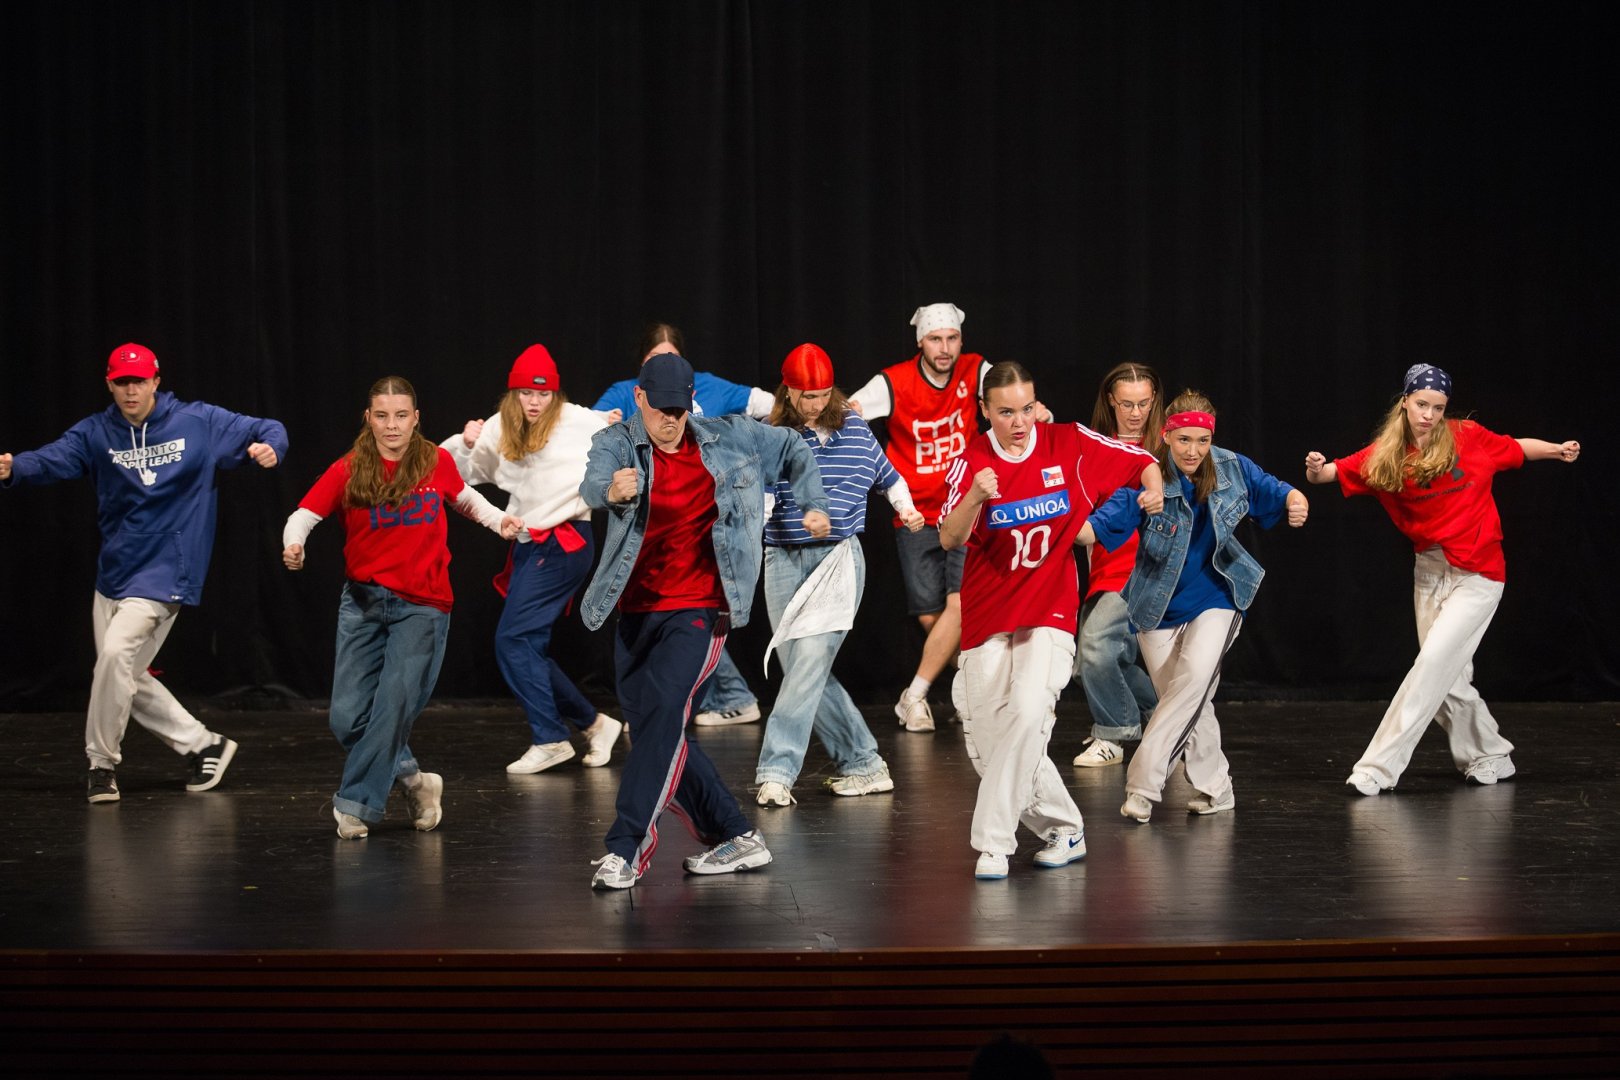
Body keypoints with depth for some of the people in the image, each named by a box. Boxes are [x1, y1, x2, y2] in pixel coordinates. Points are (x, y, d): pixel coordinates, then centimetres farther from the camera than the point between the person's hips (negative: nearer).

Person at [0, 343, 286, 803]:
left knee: (116, 651, -23)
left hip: (164, 570, -5)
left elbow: (268, 432, -1)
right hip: (114, 571, 5)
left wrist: (269, 446, -25)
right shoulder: (96, 433, -1)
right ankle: (204, 745, 24)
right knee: (126, 678, 8)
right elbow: (54, 458, -18)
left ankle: (102, 763, -8)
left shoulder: (199, 421, -5)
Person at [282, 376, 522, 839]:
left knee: (393, 708, -9)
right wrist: (293, 544, -28)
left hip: (422, 605, -2)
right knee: (347, 717, 0)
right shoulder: (349, 470, -4)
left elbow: (465, 497, 20)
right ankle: (412, 779, 22)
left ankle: (357, 804, 5)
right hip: (363, 600, 2)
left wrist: (499, 520, 4)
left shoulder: (437, 462, -1)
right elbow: (304, 515, -7)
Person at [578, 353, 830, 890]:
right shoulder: (617, 442, -2)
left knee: (663, 714, -22)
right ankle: (737, 836, 20)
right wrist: (611, 489, -49)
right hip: (635, 611, 3)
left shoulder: (729, 439, 4)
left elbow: (793, 448, 22)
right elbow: (592, 482, -26)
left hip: (698, 609, -3)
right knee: (654, 731, 7)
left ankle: (624, 850, -25)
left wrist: (814, 505, 11)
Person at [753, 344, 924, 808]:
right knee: (800, 671, 1)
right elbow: (763, 498, -11)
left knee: (810, 663, -16)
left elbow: (886, 475, 26)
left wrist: (906, 508, 16)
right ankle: (864, 765, 13)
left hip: (839, 559, -1)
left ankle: (777, 770, -19)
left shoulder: (855, 430, 7)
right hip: (784, 561, 2)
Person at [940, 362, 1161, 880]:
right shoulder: (972, 462, -5)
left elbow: (1141, 461, 9)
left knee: (1029, 712, -25)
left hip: (1049, 614, -2)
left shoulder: (1070, 444, -3)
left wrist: (1153, 488, -14)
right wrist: (975, 497, -34)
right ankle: (1065, 830, 21)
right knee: (985, 742, 1)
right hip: (986, 618, 2)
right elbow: (949, 540, -16)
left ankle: (993, 844, -21)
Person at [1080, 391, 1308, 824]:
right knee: (1190, 707, 4)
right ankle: (1215, 788, 24)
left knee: (1195, 675, -24)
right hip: (1159, 608, 0)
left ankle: (1143, 782, -22)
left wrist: (1294, 500, -15)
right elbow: (1105, 524, -29)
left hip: (1215, 600, 0)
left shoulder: (1230, 467, -7)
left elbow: (1269, 489, 8)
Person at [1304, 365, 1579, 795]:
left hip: (1477, 574, -4)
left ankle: (1379, 767, -16)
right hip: (1430, 573, 4)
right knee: (1448, 680, 7)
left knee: (1434, 661, -16)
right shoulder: (1387, 454, -1)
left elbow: (1515, 448, 10)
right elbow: (1339, 471, -9)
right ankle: (1491, 756, 31)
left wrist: (1557, 450, -1)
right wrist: (1316, 470, -29)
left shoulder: (1468, 437, -6)